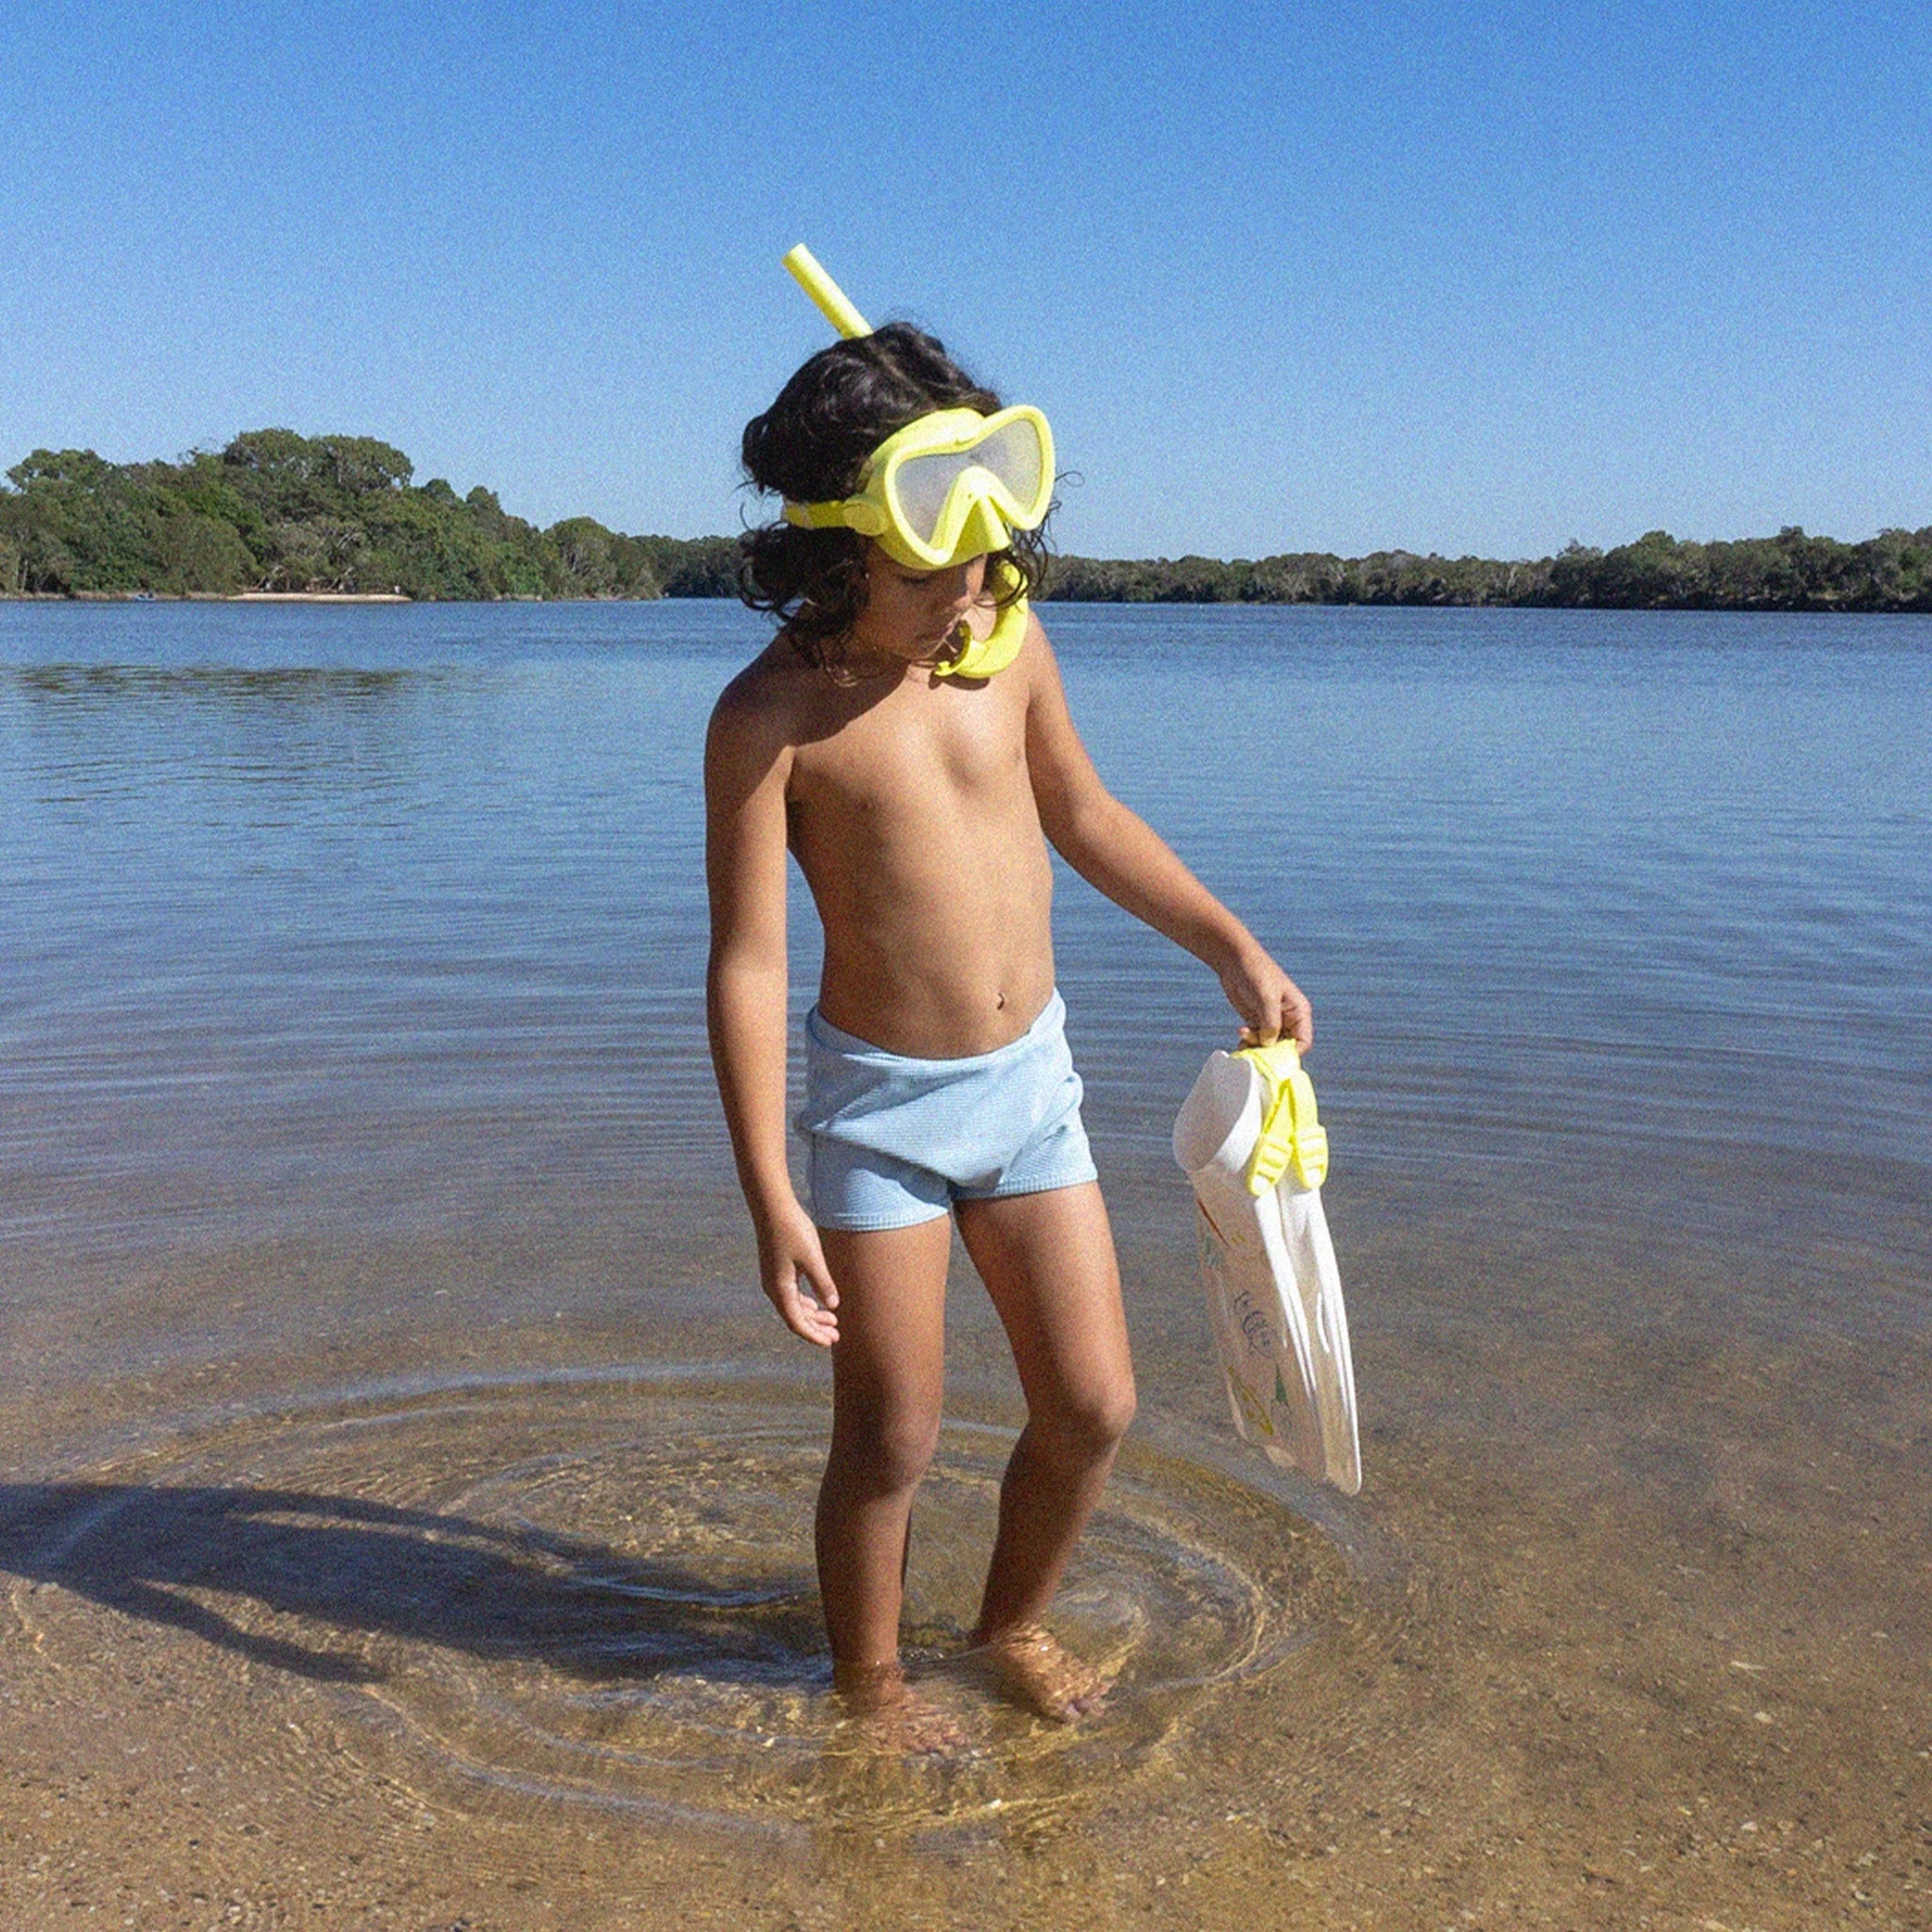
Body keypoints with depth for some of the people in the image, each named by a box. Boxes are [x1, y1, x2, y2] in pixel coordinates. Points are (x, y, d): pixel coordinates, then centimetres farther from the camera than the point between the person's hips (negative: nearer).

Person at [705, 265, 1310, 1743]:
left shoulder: (1009, 639, -3)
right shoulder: (772, 716, -16)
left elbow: (1080, 812, 14)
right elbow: (748, 965, -16)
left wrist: (1233, 947, 12)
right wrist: (771, 1201, -19)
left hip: (1032, 1081, 5)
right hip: (882, 1105, -4)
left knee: (1094, 1408, 9)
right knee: (890, 1444, 6)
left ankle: (1016, 1627, 37)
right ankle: (869, 1679, 33)